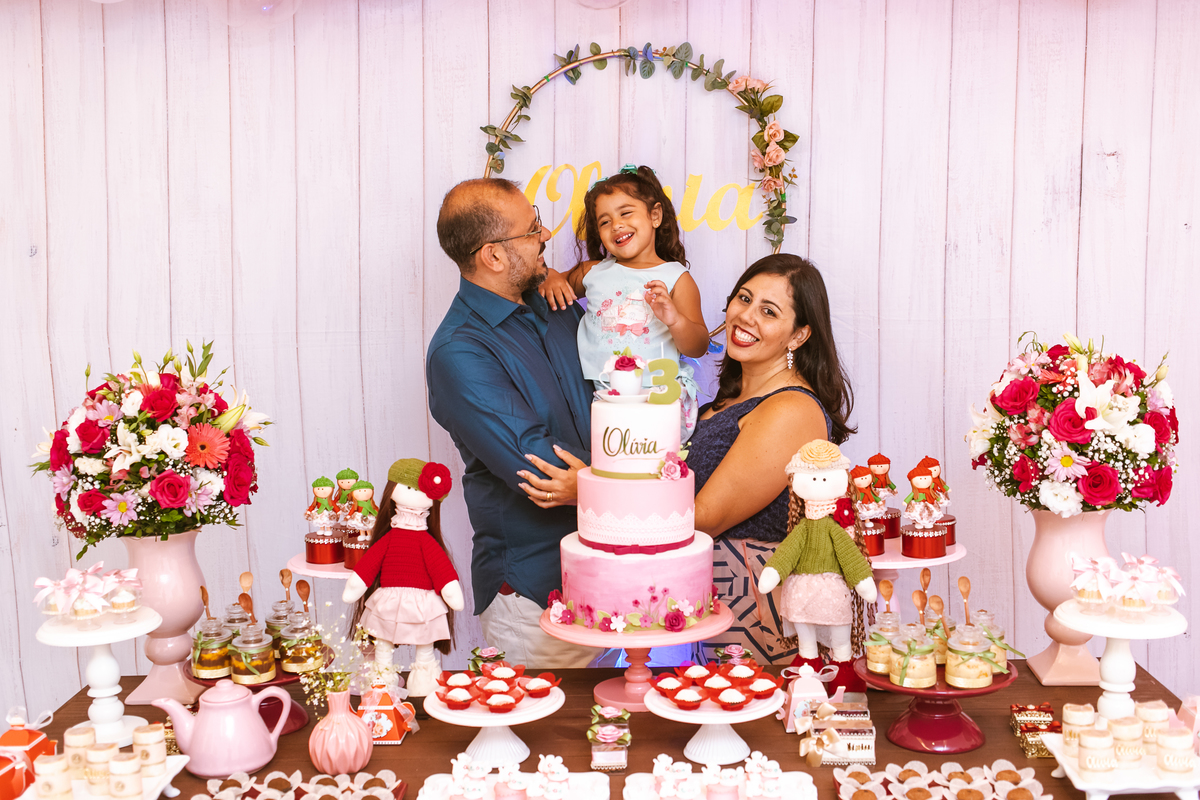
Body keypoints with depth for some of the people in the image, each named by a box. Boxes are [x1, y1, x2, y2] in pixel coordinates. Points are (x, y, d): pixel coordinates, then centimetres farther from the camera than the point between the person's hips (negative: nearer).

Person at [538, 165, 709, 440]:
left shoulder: (676, 278, 6)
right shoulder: (593, 272, 13)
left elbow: (698, 348, 2)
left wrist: (675, 320, -18)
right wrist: (550, 278, 7)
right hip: (596, 394, 2)